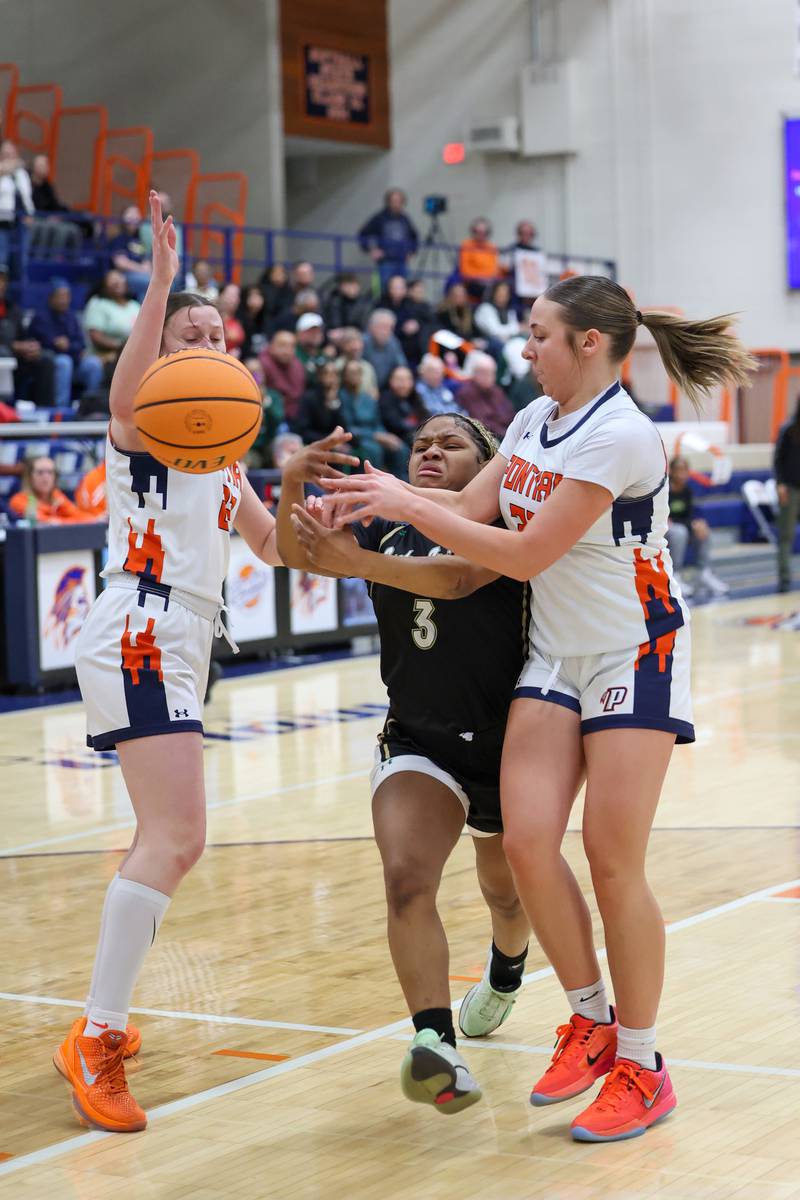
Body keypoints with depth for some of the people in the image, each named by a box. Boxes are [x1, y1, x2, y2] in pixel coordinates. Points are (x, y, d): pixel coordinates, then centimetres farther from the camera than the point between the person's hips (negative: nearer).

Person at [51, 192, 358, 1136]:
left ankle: (100, 1027, 29)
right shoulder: (143, 421, -3)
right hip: (139, 638, -10)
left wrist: (292, 484, 11)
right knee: (175, 836, -20)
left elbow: (272, 544, 30)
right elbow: (127, 384, -29)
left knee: (167, 840, 17)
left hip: (180, 649, 10)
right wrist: (162, 277, -39)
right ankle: (94, 1040, -19)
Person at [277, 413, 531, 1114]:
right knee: (406, 879, -25)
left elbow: (460, 577, -33)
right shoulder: (387, 530, 1)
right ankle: (437, 1045, -29)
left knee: (507, 890, 21)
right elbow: (293, 551, -12)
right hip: (417, 742, 2)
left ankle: (505, 977, 55)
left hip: (506, 742, -2)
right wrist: (293, 486, -33)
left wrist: (357, 561, -45)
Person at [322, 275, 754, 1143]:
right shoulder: (535, 420, 6)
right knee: (526, 842, -7)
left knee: (613, 862, -6)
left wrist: (407, 507, -17)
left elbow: (526, 554, -21)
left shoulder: (619, 435, -21)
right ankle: (591, 1019, 14)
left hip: (634, 657, -7)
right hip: (555, 657, 7)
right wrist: (379, 494, -6)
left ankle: (640, 1068, 8)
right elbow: (471, 506, 6)